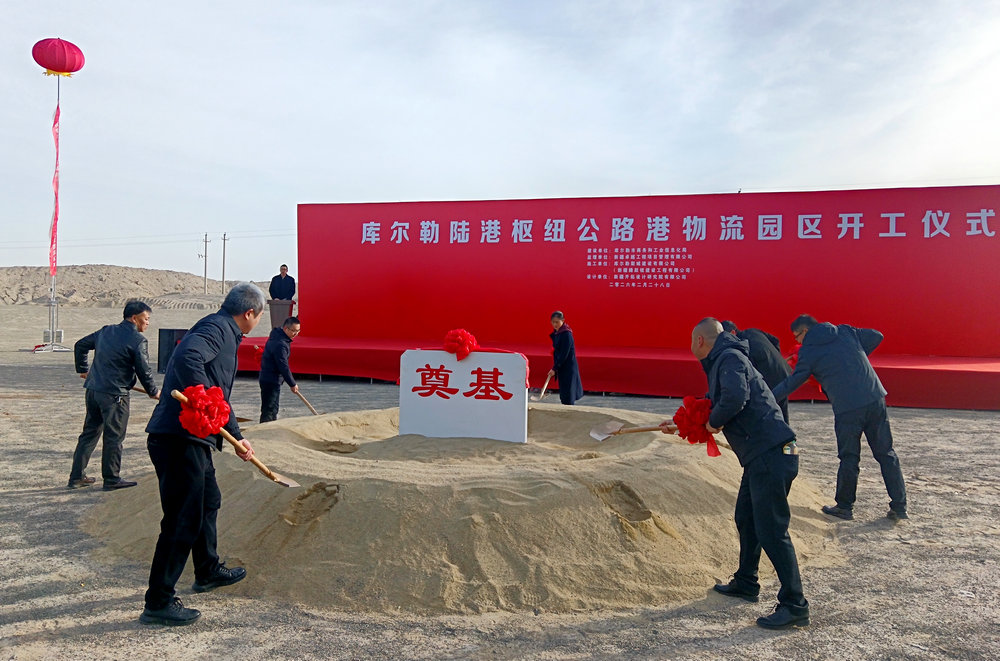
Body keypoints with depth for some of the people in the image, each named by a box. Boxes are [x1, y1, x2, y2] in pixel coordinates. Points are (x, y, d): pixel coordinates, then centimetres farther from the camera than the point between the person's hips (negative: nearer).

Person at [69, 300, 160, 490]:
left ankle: (76, 476, 22)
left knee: (89, 432, 16)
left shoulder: (106, 331, 12)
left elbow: (80, 345, 23)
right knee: (114, 437, 2)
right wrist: (153, 392, 5)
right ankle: (111, 479, 10)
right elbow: (144, 371, -10)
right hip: (114, 394, -8)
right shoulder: (137, 340, -11)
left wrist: (82, 369, 34)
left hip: (93, 388, 8)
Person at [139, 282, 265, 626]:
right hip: (179, 439, -11)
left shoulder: (225, 334, 21)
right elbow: (187, 357, -33)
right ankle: (158, 602, 6)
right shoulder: (216, 328, -11)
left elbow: (219, 396, 30)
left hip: (193, 440, 11)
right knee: (183, 520, -5)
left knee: (208, 501, 24)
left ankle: (209, 572, 42)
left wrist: (237, 437, 35)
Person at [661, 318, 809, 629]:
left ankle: (794, 605, 1)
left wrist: (713, 422, -13)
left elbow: (735, 397, -31)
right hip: (760, 456, 11)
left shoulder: (730, 358, -12)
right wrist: (679, 426, 41)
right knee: (746, 520, 21)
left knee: (771, 530, -7)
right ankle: (745, 583, 36)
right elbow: (713, 406, 33)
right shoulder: (720, 363, 20)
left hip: (771, 455, -11)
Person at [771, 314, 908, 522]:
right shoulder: (845, 331, 12)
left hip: (847, 410, -4)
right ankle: (899, 506, 14)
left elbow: (792, 382, 2)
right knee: (886, 453, 11)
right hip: (875, 400, 4)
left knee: (849, 458, 7)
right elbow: (876, 337, 18)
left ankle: (844, 507, 18)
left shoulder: (808, 351, 0)